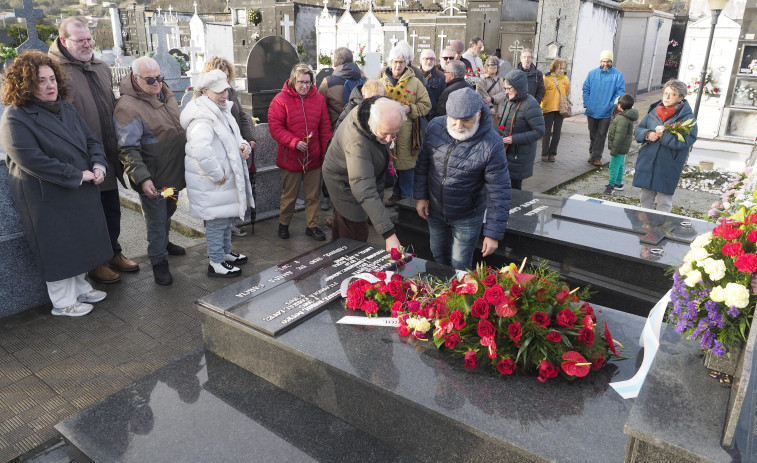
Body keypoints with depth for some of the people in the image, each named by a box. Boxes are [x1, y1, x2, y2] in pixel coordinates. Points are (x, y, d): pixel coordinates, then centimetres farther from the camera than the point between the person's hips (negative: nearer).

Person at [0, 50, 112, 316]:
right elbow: (31, 160, -23)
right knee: (58, 249, 4)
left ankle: (80, 288, 37)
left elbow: (91, 140, 11)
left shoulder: (66, 109, 10)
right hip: (49, 200, -7)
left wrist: (99, 165, -10)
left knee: (79, 244, 18)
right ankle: (63, 302, 20)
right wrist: (78, 175, -22)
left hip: (80, 194, 7)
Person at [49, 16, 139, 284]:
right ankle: (94, 264, 23)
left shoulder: (102, 68, 11)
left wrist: (117, 149, 15)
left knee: (112, 208, 19)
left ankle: (113, 252, 37)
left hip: (108, 158, 7)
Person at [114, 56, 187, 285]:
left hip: (175, 171, 8)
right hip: (153, 178, -8)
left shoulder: (165, 92, 5)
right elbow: (128, 150, -22)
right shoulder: (128, 108, -21)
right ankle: (159, 262, 20)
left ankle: (163, 242, 49)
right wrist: (142, 178, -31)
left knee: (168, 212, 26)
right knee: (156, 221, 5)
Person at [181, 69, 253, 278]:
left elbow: (233, 136, 24)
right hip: (213, 183, -10)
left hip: (226, 177, 10)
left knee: (227, 218, 22)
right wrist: (217, 174, -28)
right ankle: (216, 264, 15)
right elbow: (200, 149, -37)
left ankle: (225, 253, 39)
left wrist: (244, 145, 2)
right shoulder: (202, 116, -23)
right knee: (217, 221, 1)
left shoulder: (222, 110, 11)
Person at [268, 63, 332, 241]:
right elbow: (275, 127, -11)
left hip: (314, 157, 3)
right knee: (289, 195, 10)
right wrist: (294, 142, -20)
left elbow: (325, 127, 5)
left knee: (313, 195, 9)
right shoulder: (281, 100, -7)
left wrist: (327, 151, 0)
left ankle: (312, 226, 24)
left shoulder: (319, 99, 4)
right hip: (290, 158, -3)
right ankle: (283, 224, 29)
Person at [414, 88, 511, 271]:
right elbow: (422, 163, 2)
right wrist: (420, 196, 0)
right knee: (438, 255, 25)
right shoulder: (434, 127, -13)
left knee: (460, 266, 7)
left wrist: (494, 233, -19)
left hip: (467, 217, -4)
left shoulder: (491, 144, -25)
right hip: (434, 210, 4)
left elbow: (499, 192, -21)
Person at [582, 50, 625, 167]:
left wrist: (612, 105, -16)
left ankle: (596, 156, 4)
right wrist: (587, 103, -4)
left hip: (606, 112, -3)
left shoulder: (618, 75, -3)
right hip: (592, 111, 3)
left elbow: (620, 91, -5)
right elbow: (586, 88, 6)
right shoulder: (592, 73, 4)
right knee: (593, 134, 14)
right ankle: (592, 154, 27)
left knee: (601, 135, -2)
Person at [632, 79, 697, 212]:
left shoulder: (687, 117, -6)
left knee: (664, 203, 2)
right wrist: (647, 134, -12)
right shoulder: (654, 112, 9)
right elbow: (638, 130, 9)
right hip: (647, 164, 5)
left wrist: (664, 135, -24)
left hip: (668, 168, -5)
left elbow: (687, 140, -18)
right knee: (646, 199, 18)